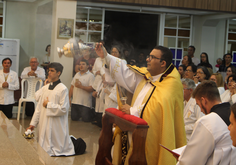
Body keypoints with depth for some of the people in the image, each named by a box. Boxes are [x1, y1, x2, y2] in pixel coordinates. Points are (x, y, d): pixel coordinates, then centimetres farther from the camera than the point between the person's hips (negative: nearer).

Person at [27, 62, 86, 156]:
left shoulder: (63, 89, -11)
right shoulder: (45, 88, 8)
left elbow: (64, 109, -18)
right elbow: (39, 107, 11)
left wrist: (48, 105, -13)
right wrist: (33, 123, 9)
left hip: (56, 126, -7)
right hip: (44, 124, 7)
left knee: (57, 149, 0)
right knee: (44, 149, 11)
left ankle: (73, 143, 25)